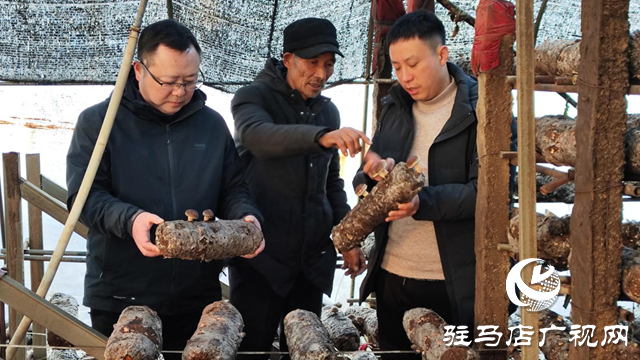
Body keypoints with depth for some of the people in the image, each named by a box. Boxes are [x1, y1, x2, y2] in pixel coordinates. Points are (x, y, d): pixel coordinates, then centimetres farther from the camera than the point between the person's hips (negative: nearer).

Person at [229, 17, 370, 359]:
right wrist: (323, 136, -45)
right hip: (261, 254, -5)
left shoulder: (328, 111, 12)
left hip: (313, 256, 5)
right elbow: (257, 135, -30)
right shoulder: (253, 97, -6)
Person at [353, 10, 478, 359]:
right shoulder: (394, 108, 9)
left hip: (454, 282, -5)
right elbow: (363, 184, 12)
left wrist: (423, 202, -31)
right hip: (391, 276, 6)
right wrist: (374, 174, -11)